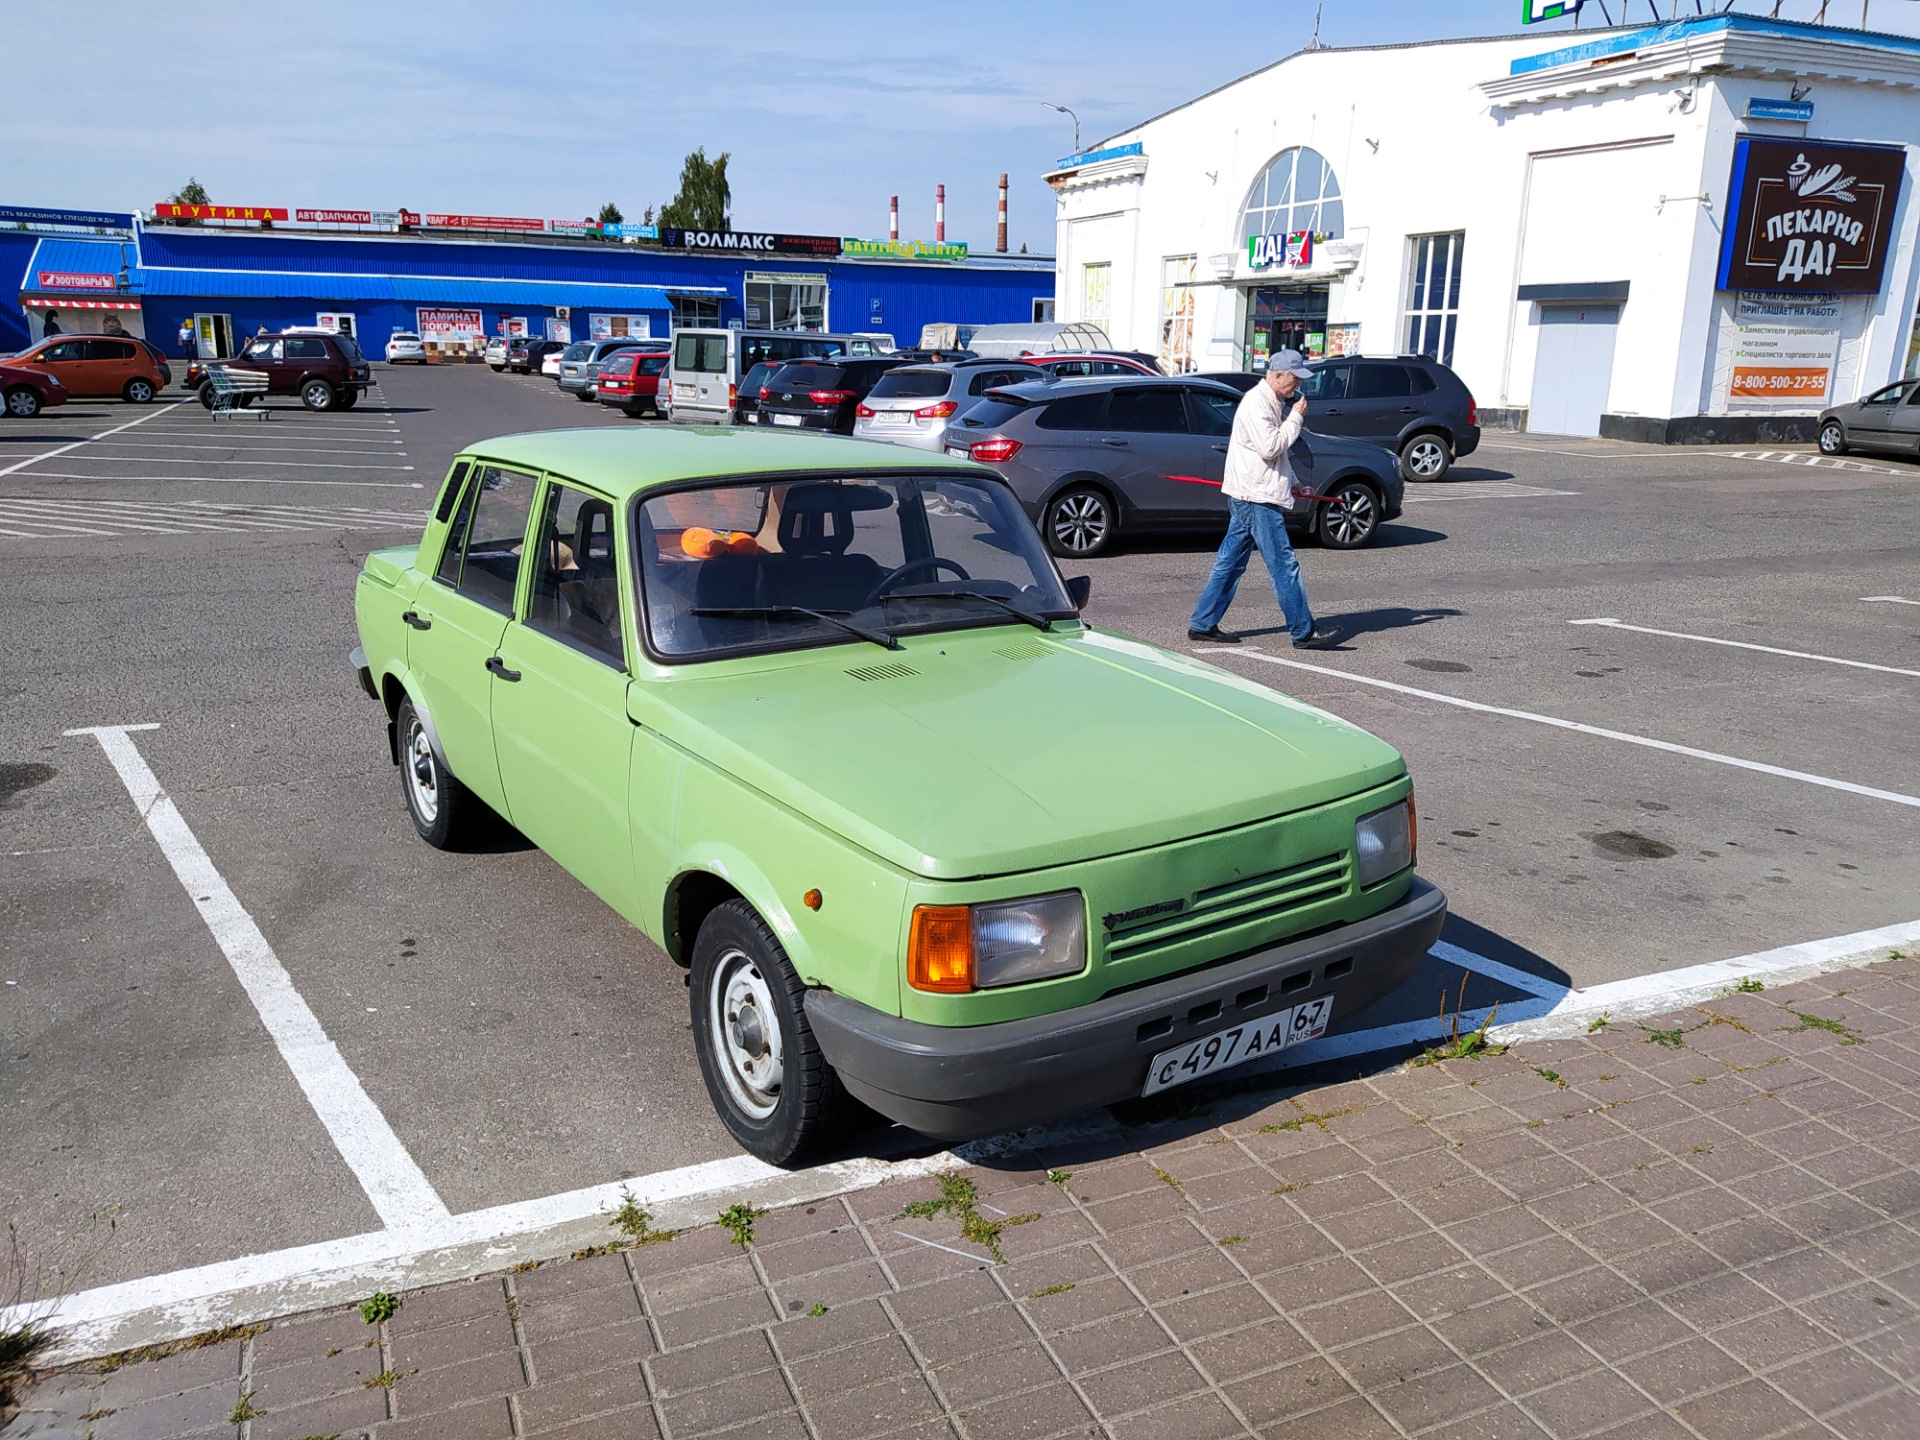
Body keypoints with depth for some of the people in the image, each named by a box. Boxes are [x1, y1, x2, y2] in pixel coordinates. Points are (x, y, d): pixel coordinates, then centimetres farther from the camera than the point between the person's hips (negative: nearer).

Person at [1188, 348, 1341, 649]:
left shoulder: (1273, 403, 18)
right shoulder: (1257, 403, -14)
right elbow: (1270, 447, -21)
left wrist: (1292, 483, 17)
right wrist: (1296, 418, -11)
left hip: (1248, 498, 10)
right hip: (1257, 499, -10)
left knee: (1230, 562, 11)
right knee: (1284, 566, -6)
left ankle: (1203, 624, 14)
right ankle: (1304, 632, -1)